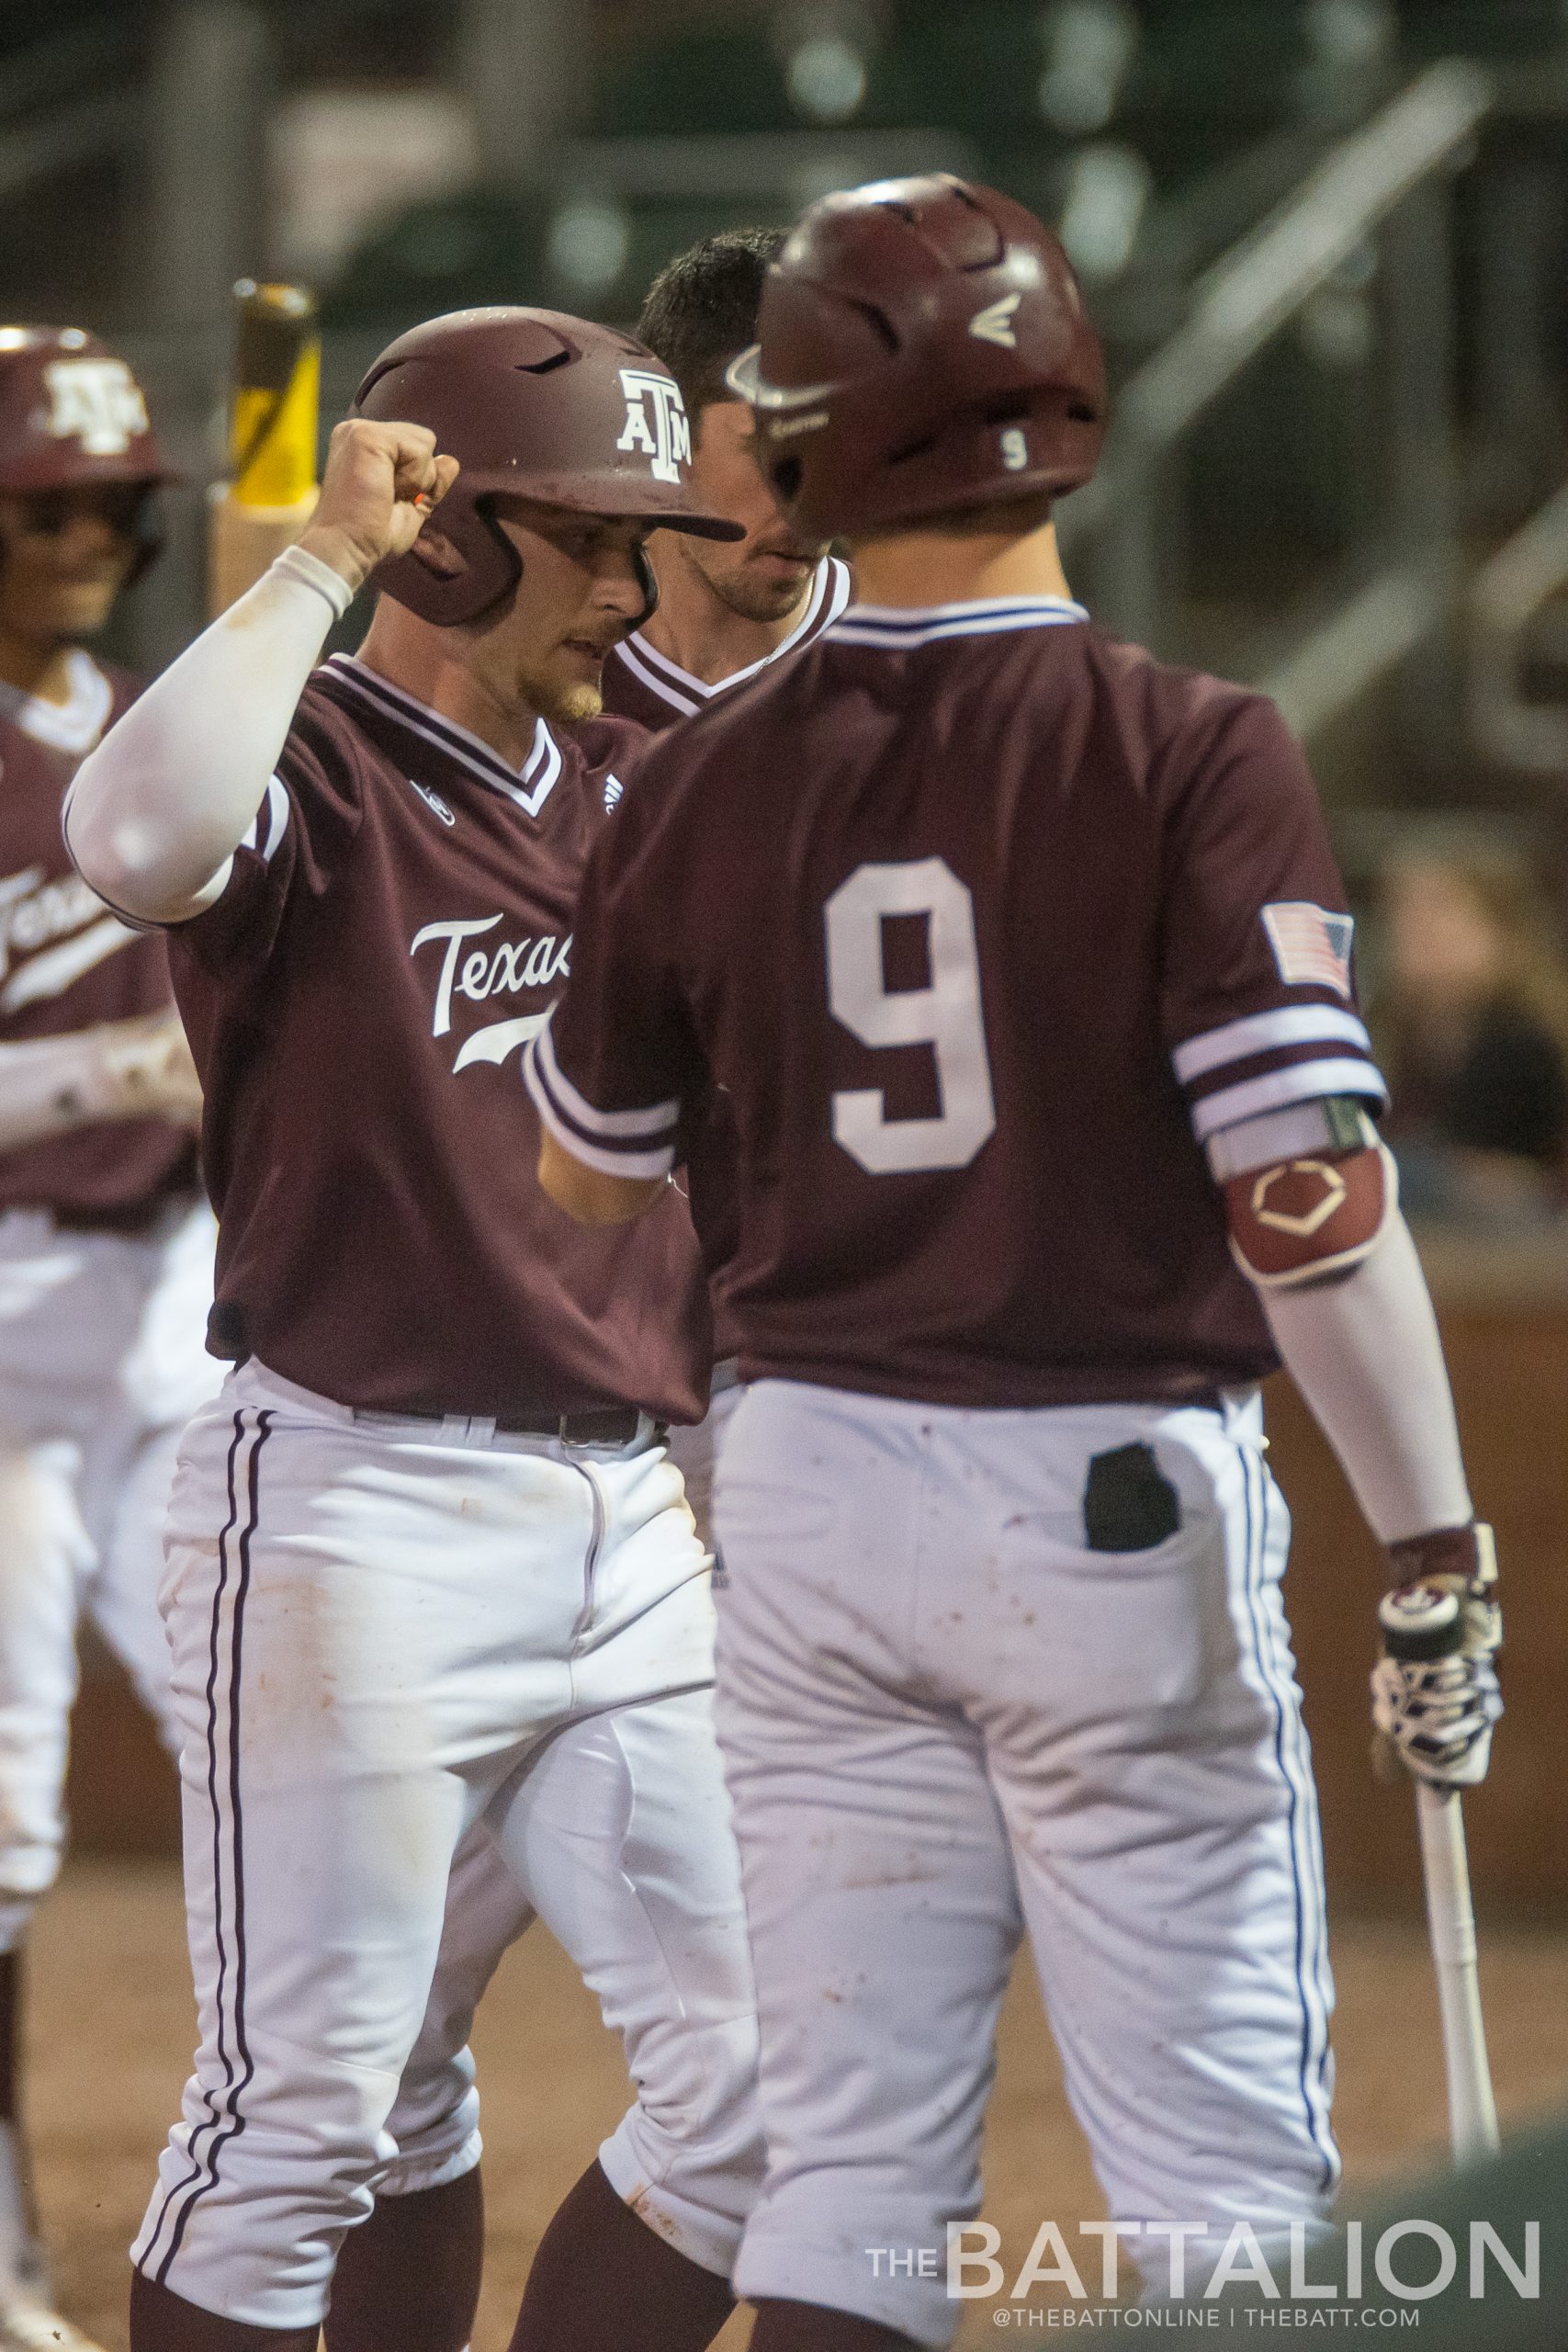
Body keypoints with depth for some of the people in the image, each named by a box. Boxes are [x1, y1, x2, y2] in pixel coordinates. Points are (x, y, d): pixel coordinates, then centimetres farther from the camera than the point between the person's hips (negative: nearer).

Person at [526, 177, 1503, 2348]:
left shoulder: (712, 783, 0)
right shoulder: (1190, 758, -13)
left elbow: (592, 1174, 14)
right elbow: (1311, 1199, -18)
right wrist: (1434, 1557, -12)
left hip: (810, 1494, 4)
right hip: (1123, 1497, -4)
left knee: (846, 2151, 9)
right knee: (1222, 2171, 2)